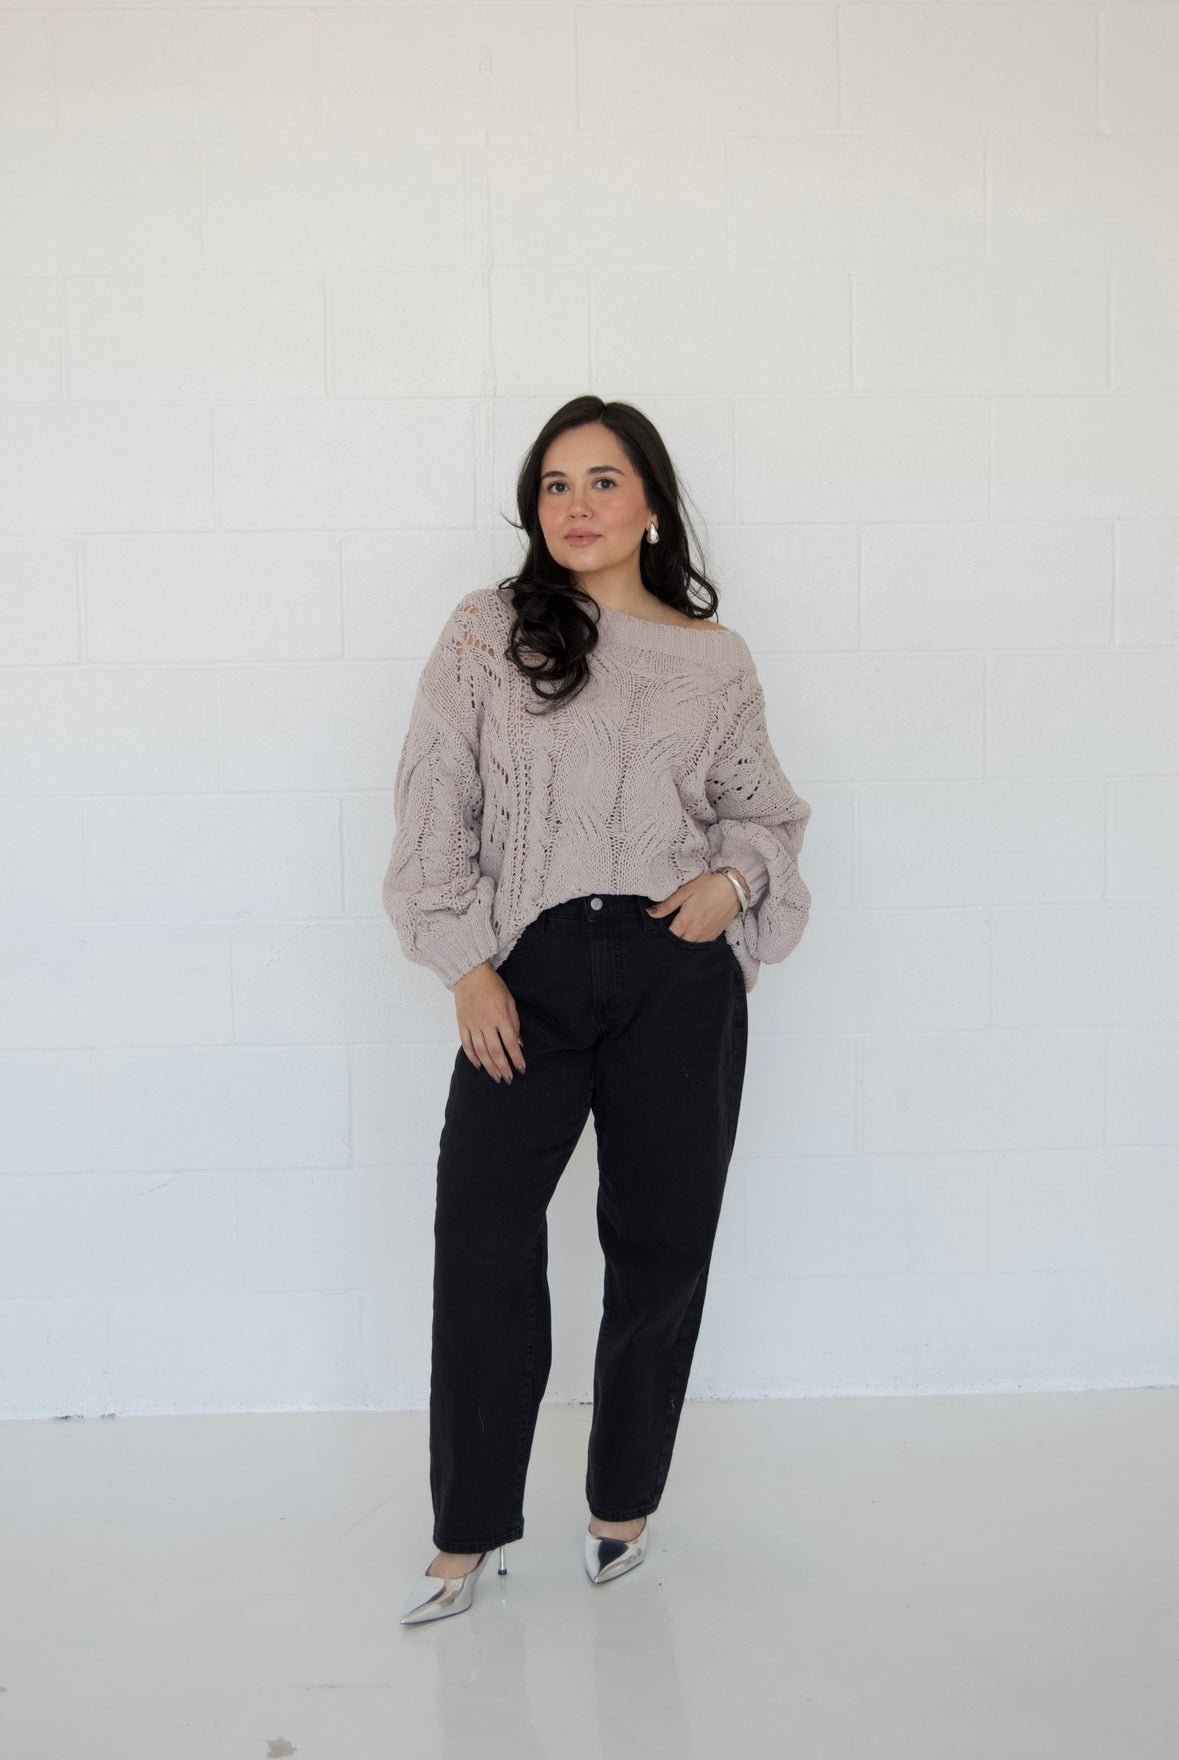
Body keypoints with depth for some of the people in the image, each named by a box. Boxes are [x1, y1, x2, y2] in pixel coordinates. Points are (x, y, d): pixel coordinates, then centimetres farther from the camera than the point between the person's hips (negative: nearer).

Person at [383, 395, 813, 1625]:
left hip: (680, 977, 1)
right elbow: (433, 804, 2)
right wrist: (467, 965, -6)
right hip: (528, 970, -1)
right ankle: (467, 1535, 12)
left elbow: (764, 809, 16)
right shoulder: (486, 633, 5)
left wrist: (736, 877, -7)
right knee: (480, 1235, -5)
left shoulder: (716, 659, 8)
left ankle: (625, 1502, 29)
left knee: (660, 1244, 8)